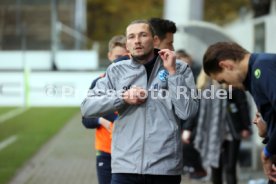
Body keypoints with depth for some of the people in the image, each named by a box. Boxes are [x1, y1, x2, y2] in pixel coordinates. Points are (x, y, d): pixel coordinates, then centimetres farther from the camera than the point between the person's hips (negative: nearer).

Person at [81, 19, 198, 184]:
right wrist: (123, 97, -8)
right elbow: (87, 107, 4)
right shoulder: (116, 71, 8)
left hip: (165, 167, -1)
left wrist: (172, 71, -10)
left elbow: (187, 112, -7)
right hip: (125, 166, 1)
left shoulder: (179, 69, 4)